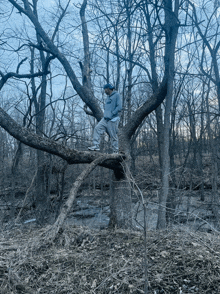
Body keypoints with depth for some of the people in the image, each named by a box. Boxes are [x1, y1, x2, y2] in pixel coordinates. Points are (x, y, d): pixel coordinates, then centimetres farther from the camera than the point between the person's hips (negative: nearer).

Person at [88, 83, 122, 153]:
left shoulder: (117, 95, -2)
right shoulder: (108, 97, 22)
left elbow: (119, 107, -12)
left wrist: (111, 115, -15)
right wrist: (105, 114, 9)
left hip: (113, 119, -8)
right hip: (105, 118, 8)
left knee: (113, 136, -5)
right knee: (97, 129, -8)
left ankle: (116, 151, 4)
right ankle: (96, 145, -8)